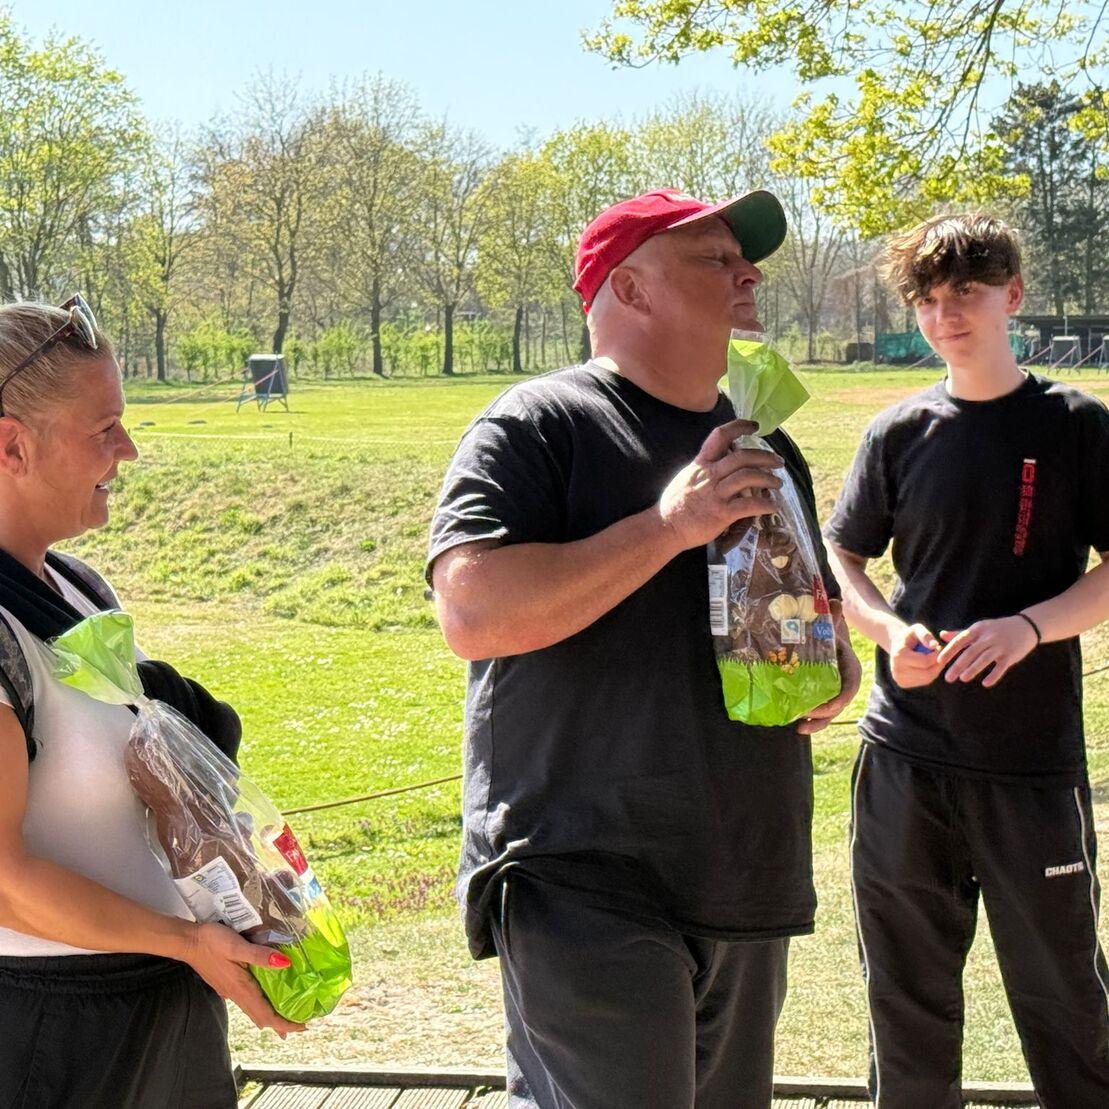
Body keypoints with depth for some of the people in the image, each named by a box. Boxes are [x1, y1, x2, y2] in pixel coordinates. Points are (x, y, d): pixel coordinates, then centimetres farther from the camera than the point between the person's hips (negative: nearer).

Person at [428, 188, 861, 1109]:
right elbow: (472, 613, -21)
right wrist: (668, 526, -21)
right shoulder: (538, 426, -7)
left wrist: (838, 669, 4)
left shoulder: (766, 447, 15)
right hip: (589, 887, -7)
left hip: (749, 887, 8)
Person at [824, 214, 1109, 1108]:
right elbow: (839, 558, 12)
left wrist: (1028, 626, -19)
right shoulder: (900, 434, 5)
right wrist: (890, 632, -7)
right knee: (908, 996, 12)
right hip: (905, 758, 2)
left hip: (1034, 763, -2)